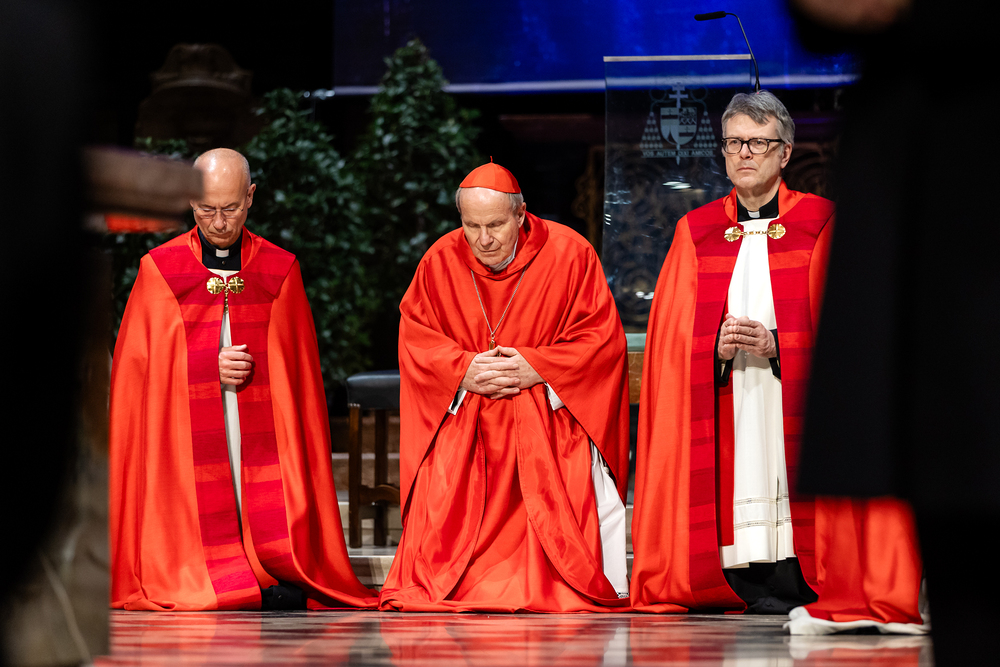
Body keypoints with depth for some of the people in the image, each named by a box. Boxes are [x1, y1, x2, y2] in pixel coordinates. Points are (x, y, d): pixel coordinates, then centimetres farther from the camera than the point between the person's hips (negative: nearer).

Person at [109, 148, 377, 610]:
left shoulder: (280, 271, 11)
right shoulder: (159, 270, 8)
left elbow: (298, 373, 12)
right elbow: (135, 367, 5)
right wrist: (209, 368, -6)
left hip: (262, 443, 1)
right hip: (186, 446, -1)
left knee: (285, 598, -17)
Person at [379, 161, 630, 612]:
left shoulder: (568, 253, -7)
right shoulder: (441, 260, 0)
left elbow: (603, 337, -6)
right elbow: (415, 338, 4)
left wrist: (537, 368, -17)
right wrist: (463, 371, -14)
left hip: (550, 414, -2)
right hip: (463, 420, 2)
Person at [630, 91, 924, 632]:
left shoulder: (819, 224, 5)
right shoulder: (695, 232, 13)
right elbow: (672, 330, 10)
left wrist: (776, 344, -14)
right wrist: (718, 346, -10)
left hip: (791, 402, -2)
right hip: (723, 402, 2)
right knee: (737, 492, -6)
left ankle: (797, 585, -7)